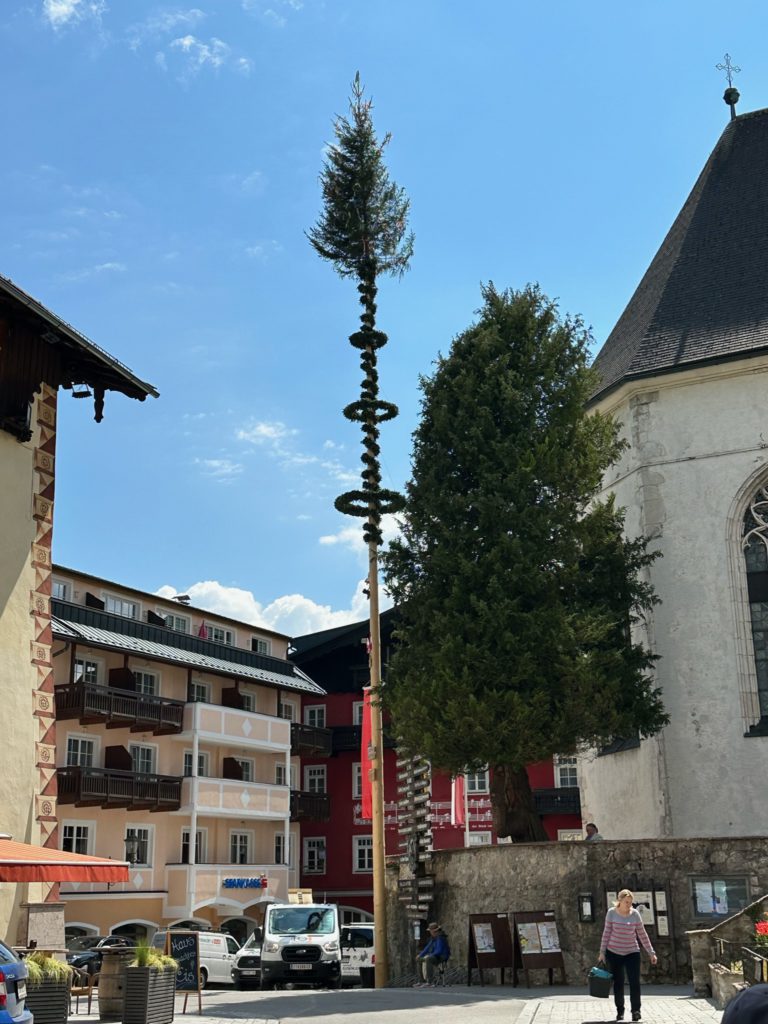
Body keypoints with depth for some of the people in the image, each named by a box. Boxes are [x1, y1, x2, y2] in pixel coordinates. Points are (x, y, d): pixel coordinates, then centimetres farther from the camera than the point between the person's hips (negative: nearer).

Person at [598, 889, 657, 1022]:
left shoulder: (635, 914, -5)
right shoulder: (612, 913, -7)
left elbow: (642, 935, 1)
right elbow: (607, 933, -2)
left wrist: (651, 953, 0)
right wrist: (602, 952, -3)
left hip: (632, 953, 0)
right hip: (614, 953, 0)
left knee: (634, 982, -11)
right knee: (618, 984, 7)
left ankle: (636, 1010, -3)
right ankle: (620, 1011, 19)